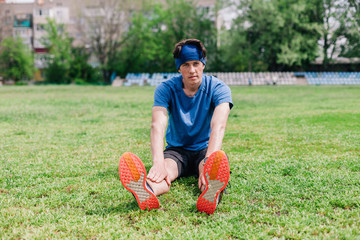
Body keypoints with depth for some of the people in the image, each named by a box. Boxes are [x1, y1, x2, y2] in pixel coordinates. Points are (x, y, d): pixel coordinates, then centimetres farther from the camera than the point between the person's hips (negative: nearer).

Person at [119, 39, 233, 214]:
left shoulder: (218, 88, -10)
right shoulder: (166, 89, -8)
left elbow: (218, 126, -28)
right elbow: (157, 125, -25)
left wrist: (208, 162, -48)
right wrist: (158, 163, -45)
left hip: (204, 149, 0)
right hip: (176, 150, 1)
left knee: (220, 159, -37)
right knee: (165, 168, -35)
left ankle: (211, 194, -71)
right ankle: (148, 191, -70)